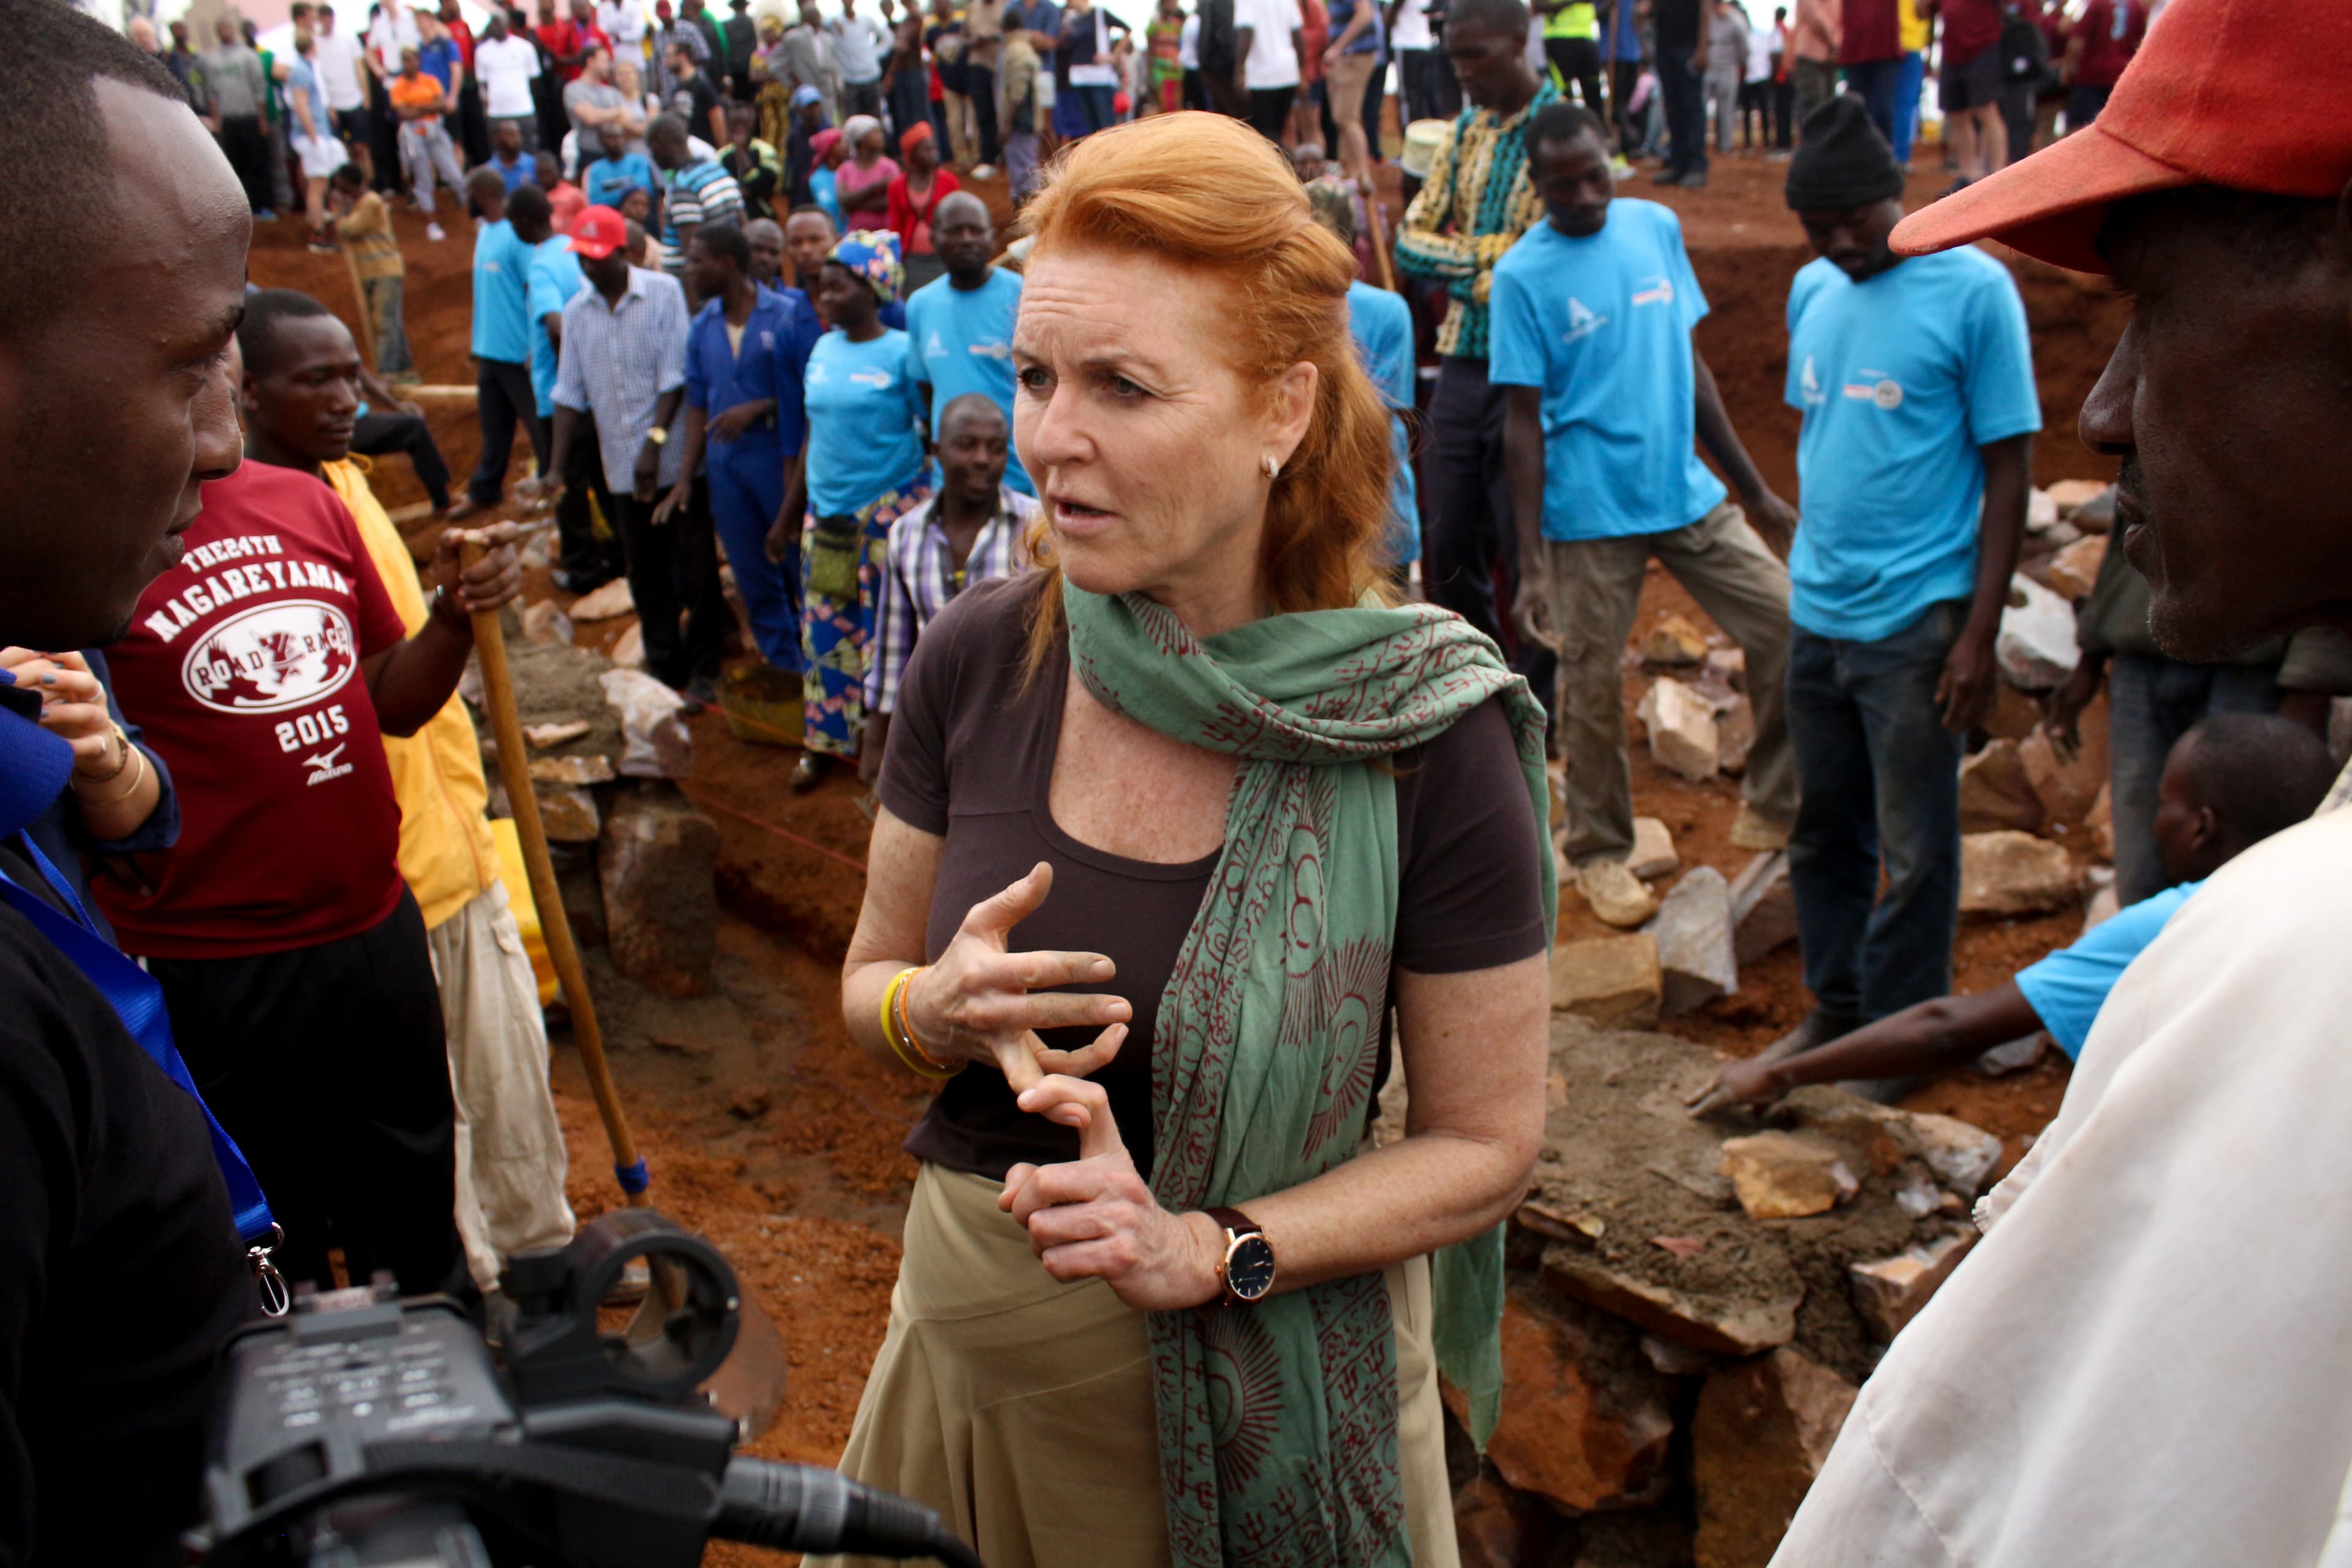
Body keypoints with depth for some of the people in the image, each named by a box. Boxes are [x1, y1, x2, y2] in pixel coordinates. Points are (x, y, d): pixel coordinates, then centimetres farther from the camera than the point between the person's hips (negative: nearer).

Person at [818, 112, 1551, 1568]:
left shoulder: (1425, 731, -19)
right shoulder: (976, 659, -9)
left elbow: (1488, 1142, -11)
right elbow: (870, 976, 5)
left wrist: (1208, 1251, -23)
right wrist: (937, 1012, -17)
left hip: (1261, 1382, -3)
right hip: (972, 1345, 4)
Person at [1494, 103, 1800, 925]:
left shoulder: (1656, 227, 5)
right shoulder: (1523, 275, -9)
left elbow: (1690, 363, 13)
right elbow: (1524, 423, -9)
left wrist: (1755, 489, 14)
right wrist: (1531, 566, -13)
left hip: (1688, 492, 5)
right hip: (1589, 513, -4)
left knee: (1786, 625, 0)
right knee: (1591, 685, 5)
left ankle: (1772, 807, 17)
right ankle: (1598, 852, 24)